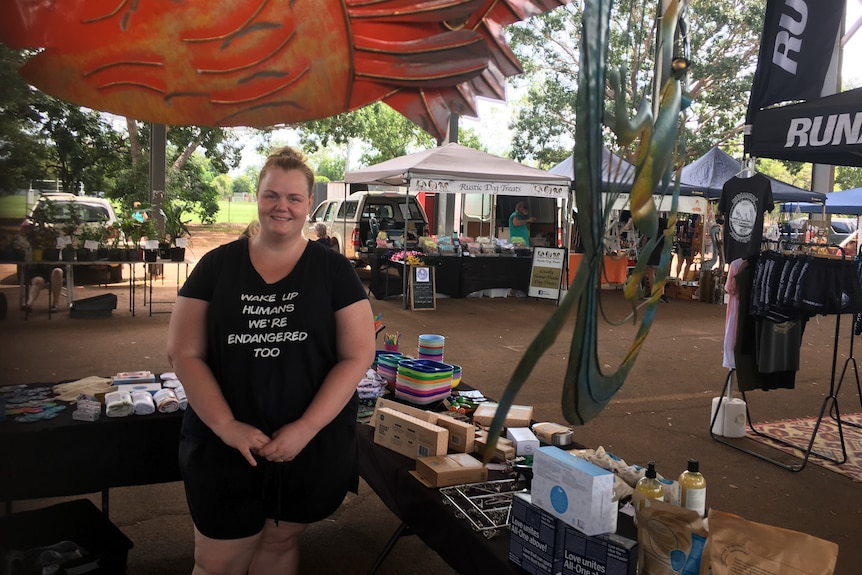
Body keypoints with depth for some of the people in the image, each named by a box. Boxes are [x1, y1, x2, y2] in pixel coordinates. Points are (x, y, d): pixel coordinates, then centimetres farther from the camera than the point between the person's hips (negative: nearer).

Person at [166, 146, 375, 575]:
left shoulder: (333, 270, -3)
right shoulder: (217, 265, 0)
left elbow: (357, 355, -7)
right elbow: (184, 353, -2)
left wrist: (306, 428, -16)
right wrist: (226, 425, -14)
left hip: (314, 447, 0)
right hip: (224, 448, 1)